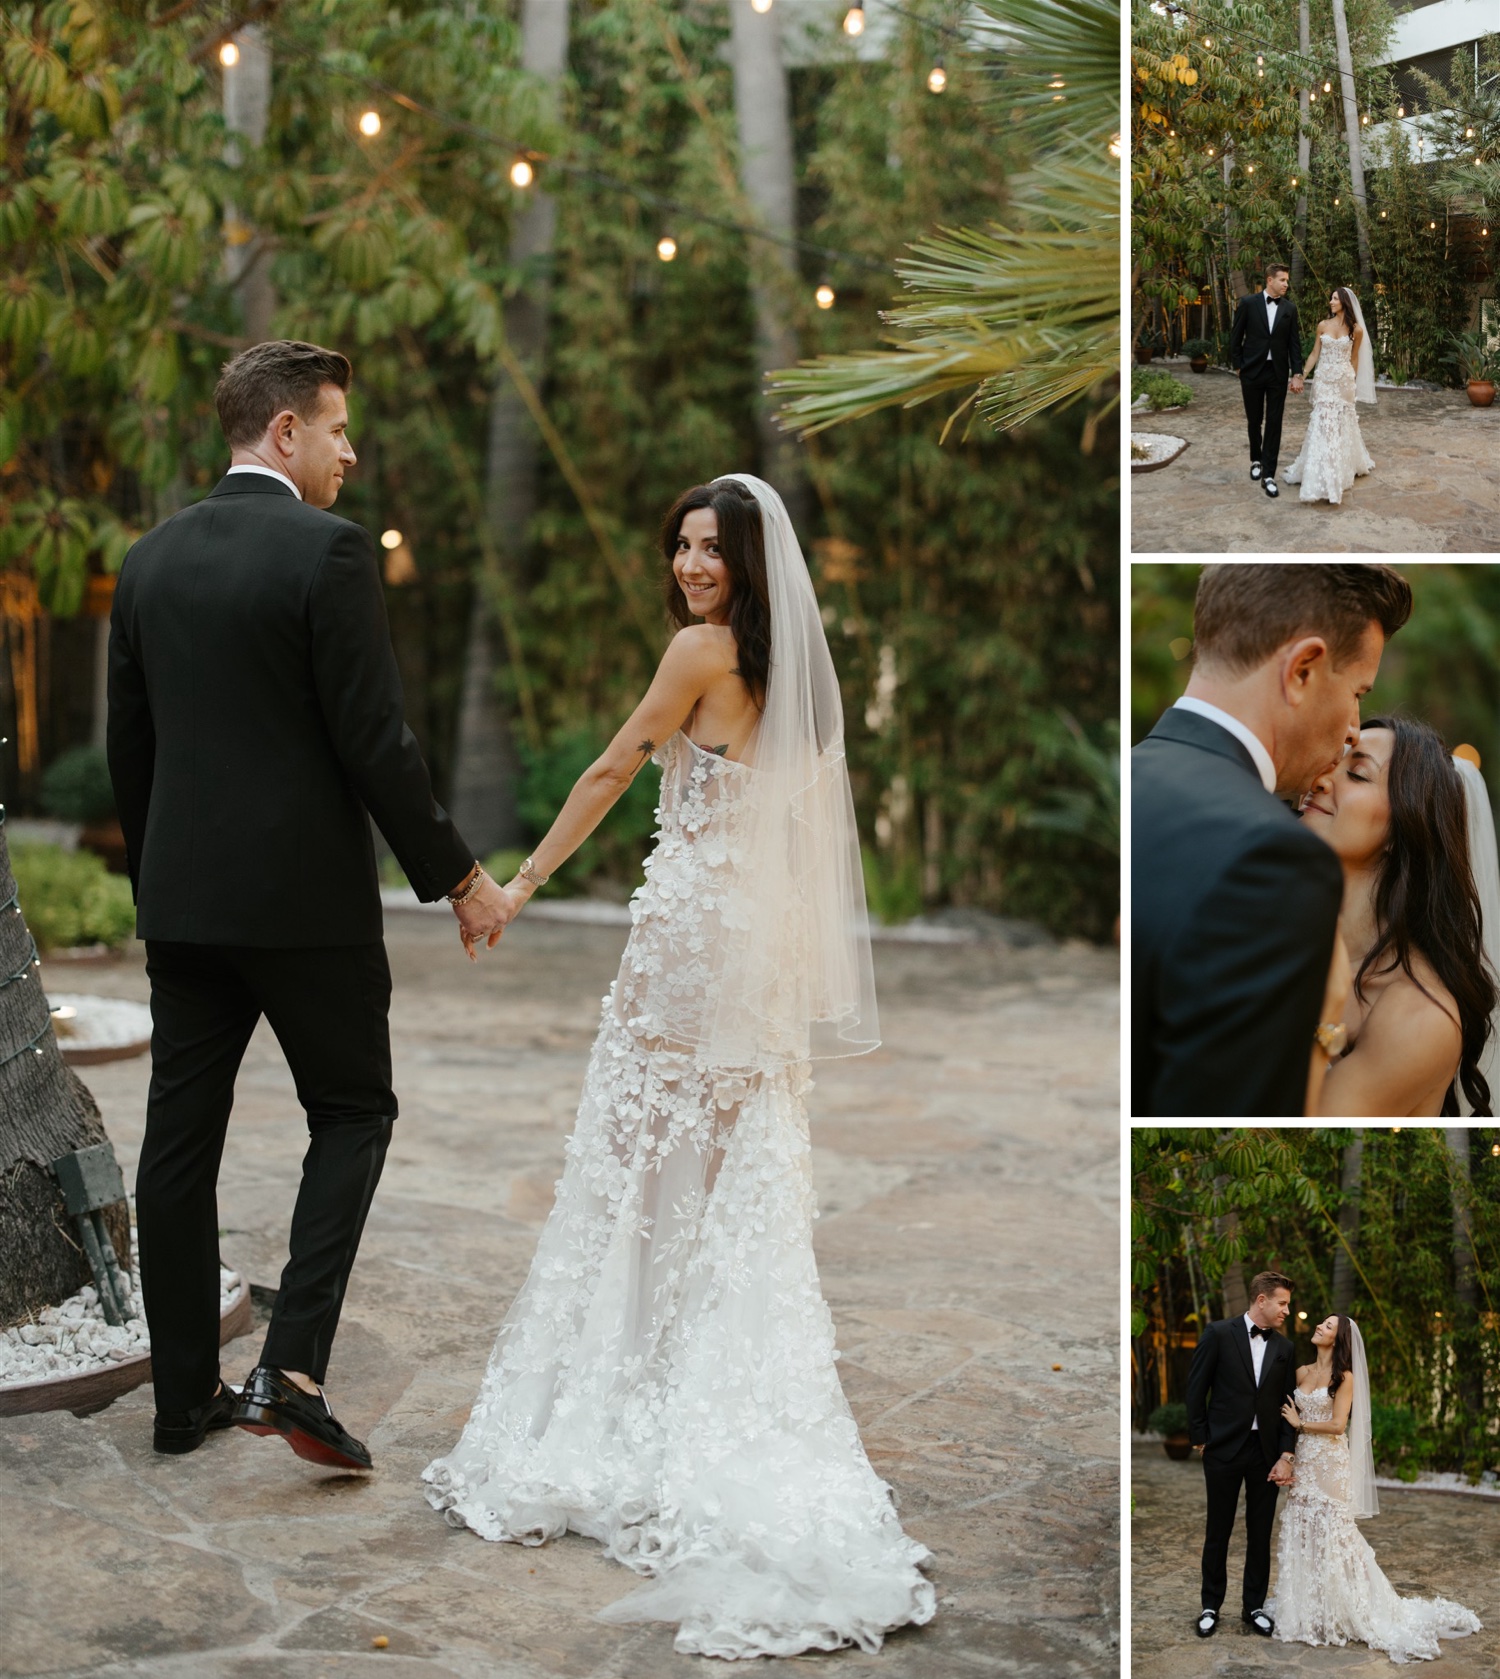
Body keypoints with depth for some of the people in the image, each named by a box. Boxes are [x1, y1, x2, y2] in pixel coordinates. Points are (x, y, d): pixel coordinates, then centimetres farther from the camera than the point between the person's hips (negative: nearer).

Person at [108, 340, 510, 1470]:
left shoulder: (151, 558, 8)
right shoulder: (330, 552, -12)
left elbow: (128, 745, 14)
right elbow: (375, 743, -15)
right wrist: (458, 877, -6)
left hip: (182, 898, 6)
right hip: (307, 898, -6)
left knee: (180, 1139, 10)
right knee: (353, 1114, 9)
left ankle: (186, 1395, 19)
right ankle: (293, 1366, -4)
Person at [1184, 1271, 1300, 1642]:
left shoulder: (1284, 1348, 6)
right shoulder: (1219, 1334, -6)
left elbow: (1287, 1404, 6)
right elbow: (1196, 1389, -4)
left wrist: (1286, 1455, -3)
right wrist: (1201, 1439, -5)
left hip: (1266, 1451, 3)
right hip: (1224, 1449, -3)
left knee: (1260, 1534, 9)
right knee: (1217, 1532, 7)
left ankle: (1254, 1606, 21)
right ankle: (1211, 1607, 19)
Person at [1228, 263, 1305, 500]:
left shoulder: (1289, 308, 4)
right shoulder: (1248, 303, -2)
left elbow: (1294, 342, 5)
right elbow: (1235, 336, 3)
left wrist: (1297, 374, -1)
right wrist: (1238, 366, 0)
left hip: (1278, 373, 1)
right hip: (1252, 372, -1)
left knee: (1274, 423, -3)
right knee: (1254, 420, 11)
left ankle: (1268, 475, -4)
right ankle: (1256, 460, 35)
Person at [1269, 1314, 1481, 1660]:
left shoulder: (1344, 1377, -6)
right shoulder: (1302, 1373, 10)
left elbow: (1337, 1425, -14)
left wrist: (1300, 1424, -5)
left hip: (1330, 1465, -6)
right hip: (1303, 1463, 6)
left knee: (1331, 1534, -3)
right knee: (1302, 1534, 6)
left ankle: (1346, 1612, 7)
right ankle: (1307, 1611, 15)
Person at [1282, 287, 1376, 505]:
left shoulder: (1356, 330, -2)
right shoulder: (1323, 326, 2)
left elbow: (1354, 358, 8)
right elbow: (1314, 354, 5)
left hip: (1344, 381, -1)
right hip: (1324, 380, 1)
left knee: (1342, 424, 5)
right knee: (1323, 423, -3)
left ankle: (1346, 467, 17)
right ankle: (1324, 477, 4)